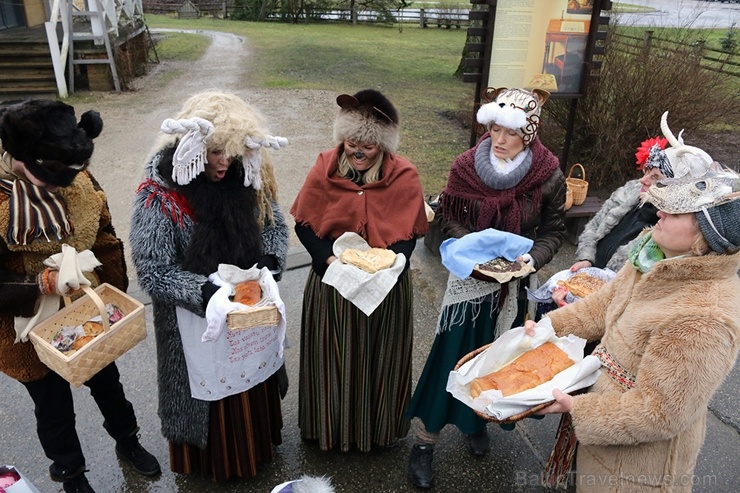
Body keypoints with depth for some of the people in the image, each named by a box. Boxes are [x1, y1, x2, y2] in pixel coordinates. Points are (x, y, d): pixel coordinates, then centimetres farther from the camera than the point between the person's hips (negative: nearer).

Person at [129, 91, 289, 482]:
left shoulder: (246, 179, -8)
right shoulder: (159, 197, -22)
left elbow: (275, 226, 3)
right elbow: (153, 272, -21)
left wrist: (270, 260, -16)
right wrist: (203, 292, -34)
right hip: (196, 321, -4)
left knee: (252, 383, 24)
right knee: (208, 393, 16)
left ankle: (257, 444, 52)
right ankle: (209, 458, 45)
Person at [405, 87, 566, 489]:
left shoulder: (548, 175, -10)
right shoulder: (467, 166, -11)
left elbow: (553, 231, -2)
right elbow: (449, 216, -2)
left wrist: (532, 258, -20)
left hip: (513, 282, 2)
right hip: (469, 276, -1)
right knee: (450, 354, 2)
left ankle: (477, 420, 43)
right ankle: (425, 440, 17)